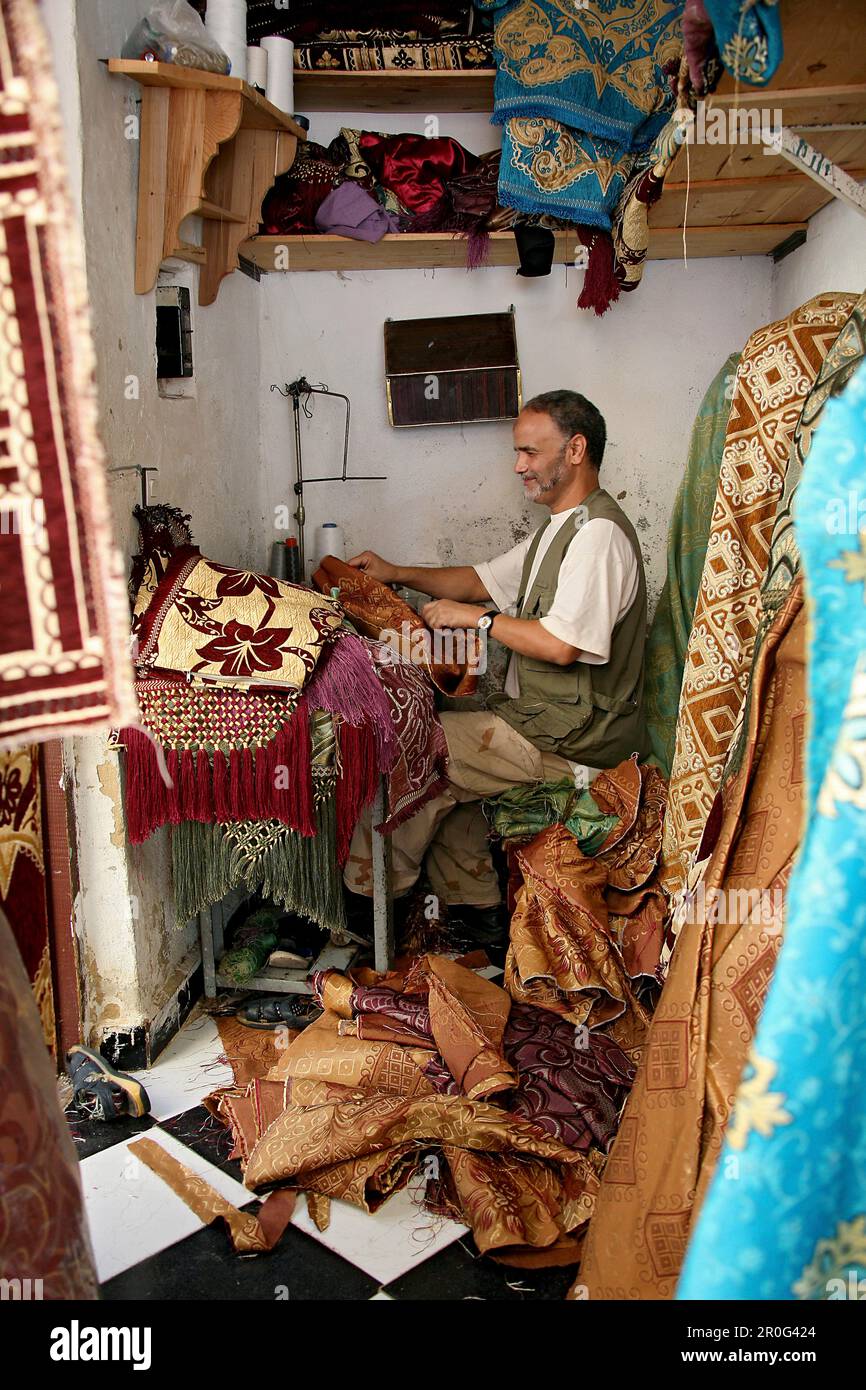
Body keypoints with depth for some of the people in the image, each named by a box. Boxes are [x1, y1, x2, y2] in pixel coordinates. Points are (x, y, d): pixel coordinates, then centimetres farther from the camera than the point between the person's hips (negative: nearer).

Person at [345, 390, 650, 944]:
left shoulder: (598, 533, -18)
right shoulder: (561, 528, 17)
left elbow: (562, 644, -26)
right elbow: (484, 580, 21)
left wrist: (476, 617, -15)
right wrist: (397, 574, 11)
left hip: (572, 733, -10)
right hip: (541, 712, 10)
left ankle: (374, 891, 9)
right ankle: (474, 905, 13)